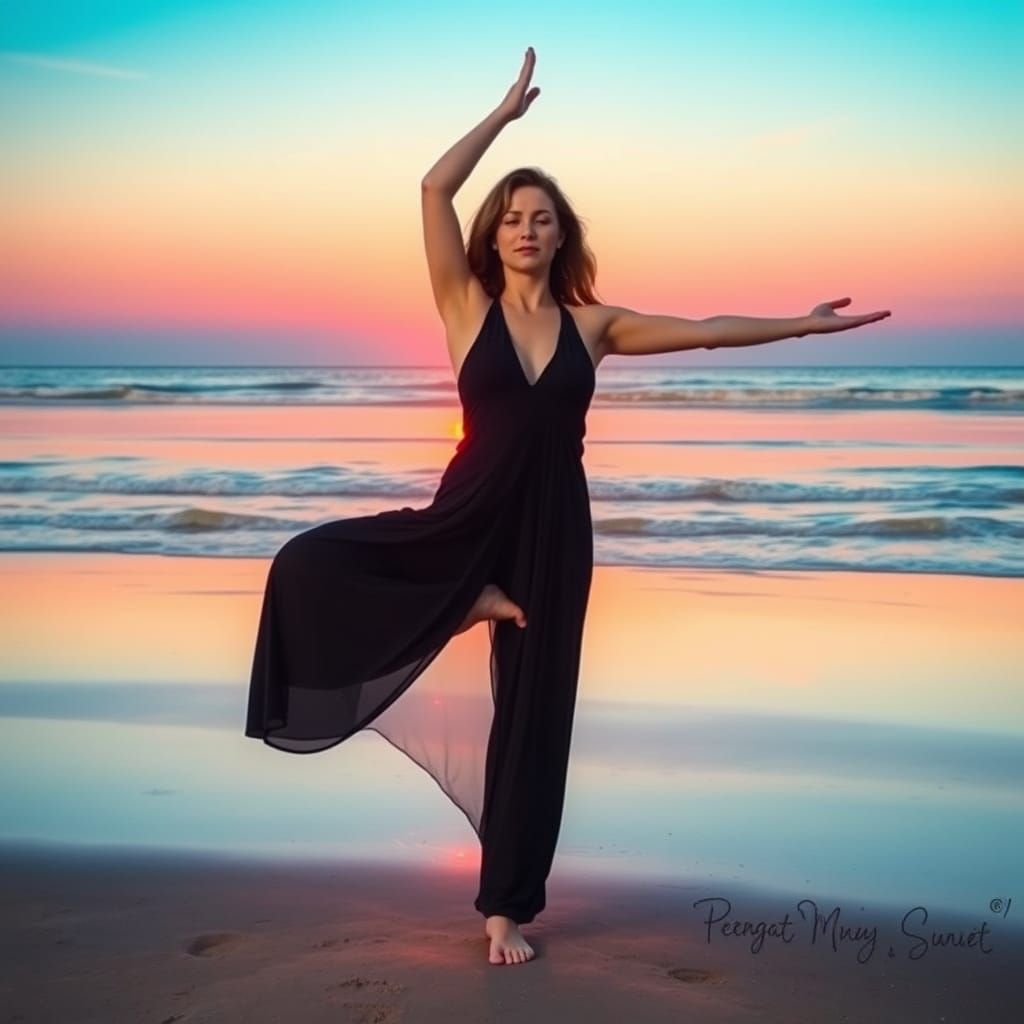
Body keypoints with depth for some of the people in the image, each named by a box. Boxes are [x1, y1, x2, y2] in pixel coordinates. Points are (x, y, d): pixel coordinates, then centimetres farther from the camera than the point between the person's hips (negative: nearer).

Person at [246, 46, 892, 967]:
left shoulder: (592, 325, 7)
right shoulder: (467, 305, 0)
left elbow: (706, 330, 10)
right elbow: (434, 189, -9)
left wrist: (808, 324, 9)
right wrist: (508, 109, -2)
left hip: (553, 531, 1)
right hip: (467, 518, -1)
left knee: (534, 718, 5)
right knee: (310, 564, -21)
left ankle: (506, 909, 20)